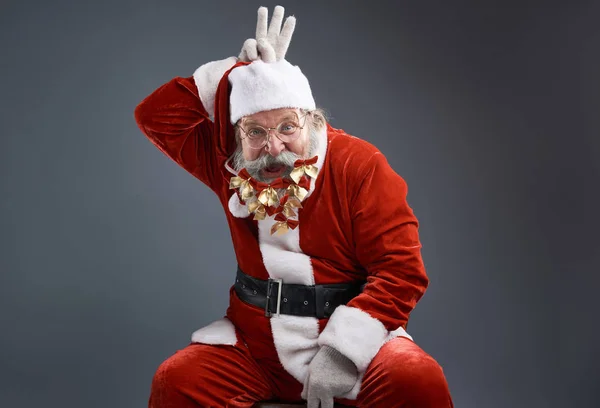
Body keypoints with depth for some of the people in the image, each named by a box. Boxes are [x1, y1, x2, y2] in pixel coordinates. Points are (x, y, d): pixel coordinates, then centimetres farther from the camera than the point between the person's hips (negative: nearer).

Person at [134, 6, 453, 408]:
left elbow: (401, 269, -13)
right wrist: (241, 72, -5)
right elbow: (155, 116, 5)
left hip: (354, 342, -2)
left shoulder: (359, 166, -10)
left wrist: (342, 350, -22)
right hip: (254, 348, 3)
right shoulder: (229, 165, 3)